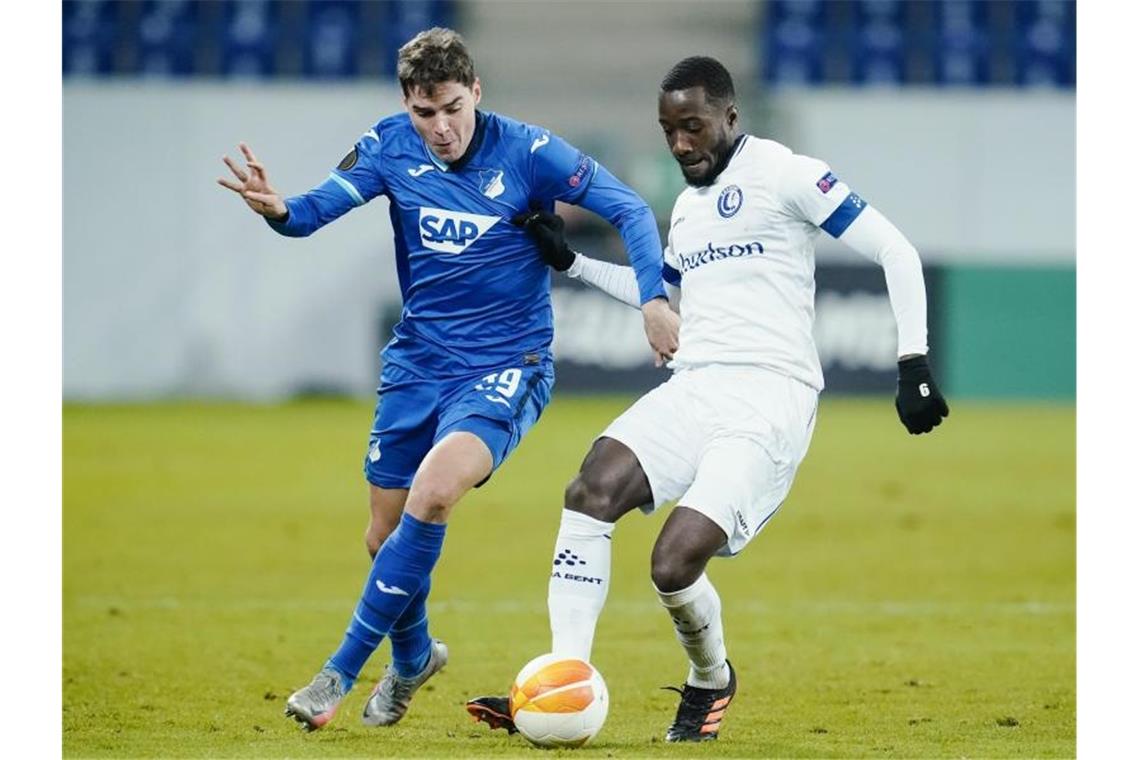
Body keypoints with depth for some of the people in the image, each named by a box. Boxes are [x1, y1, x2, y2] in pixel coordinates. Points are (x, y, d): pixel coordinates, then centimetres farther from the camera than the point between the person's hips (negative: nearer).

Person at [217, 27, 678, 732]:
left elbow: (629, 209, -9)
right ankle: (413, 656, 42)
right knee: (386, 535, 9)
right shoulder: (391, 145, -5)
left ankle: (341, 673, -20)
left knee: (431, 492, -28)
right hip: (417, 362, 4)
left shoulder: (527, 152, -13)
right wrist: (278, 209, -41)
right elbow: (321, 205, -17)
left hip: (505, 369, -4)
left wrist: (654, 297, -22)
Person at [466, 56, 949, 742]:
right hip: (692, 388, 7)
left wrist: (914, 363, -12)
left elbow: (897, 253, -5)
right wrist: (571, 262, 31)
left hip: (769, 396, -7)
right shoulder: (688, 206, 21)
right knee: (592, 491, -20)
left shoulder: (785, 175, -3)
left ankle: (711, 683, 13)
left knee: (675, 564, -19)